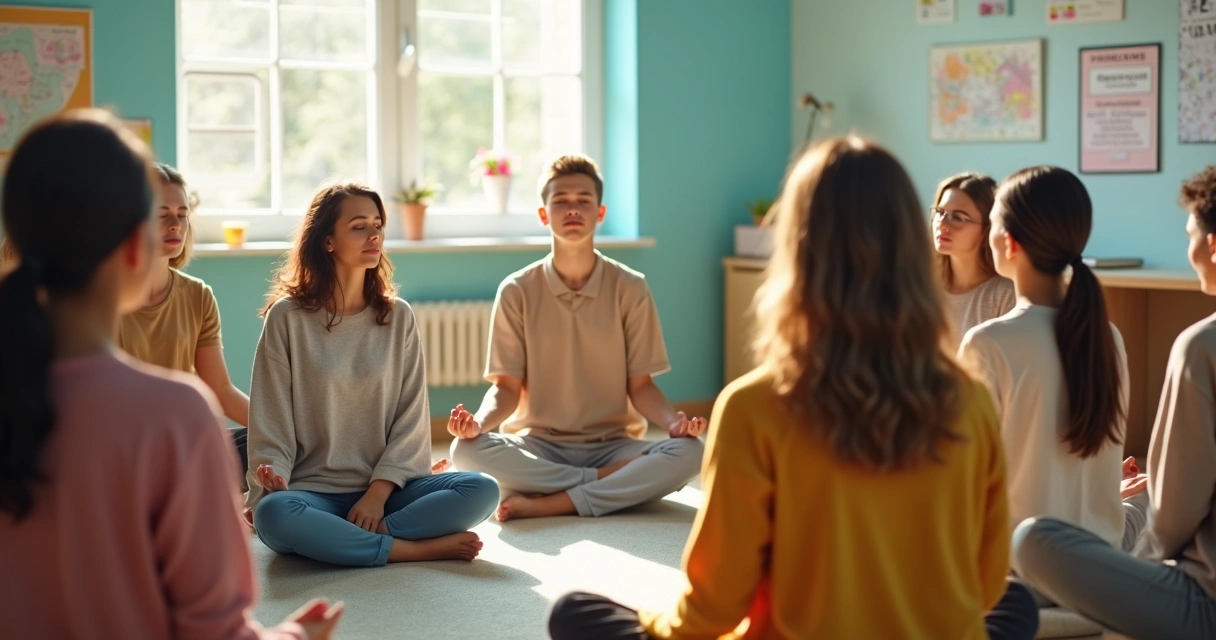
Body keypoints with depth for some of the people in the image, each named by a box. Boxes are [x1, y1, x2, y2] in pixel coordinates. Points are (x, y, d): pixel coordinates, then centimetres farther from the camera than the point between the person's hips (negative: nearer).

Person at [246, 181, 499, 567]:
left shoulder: (398, 317, 7)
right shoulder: (288, 317, 0)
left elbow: (411, 420, 3)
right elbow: (270, 422, -2)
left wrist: (378, 493, -9)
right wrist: (272, 482, -19)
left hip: (385, 488, 2)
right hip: (312, 490, -2)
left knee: (482, 491, -22)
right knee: (274, 515, -37)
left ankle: (354, 537, -23)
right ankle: (418, 549, -24)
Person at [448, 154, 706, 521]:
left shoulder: (630, 289, 1)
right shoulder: (517, 292, 1)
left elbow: (640, 384, 2)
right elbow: (507, 387, 0)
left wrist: (673, 421, -20)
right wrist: (480, 422, -23)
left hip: (611, 445, 0)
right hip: (538, 446, 0)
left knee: (689, 452, -29)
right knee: (467, 450, -31)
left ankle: (547, 503, -27)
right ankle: (619, 481, -21)